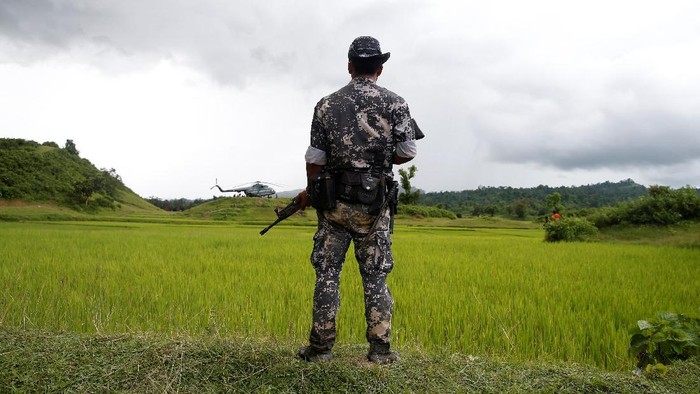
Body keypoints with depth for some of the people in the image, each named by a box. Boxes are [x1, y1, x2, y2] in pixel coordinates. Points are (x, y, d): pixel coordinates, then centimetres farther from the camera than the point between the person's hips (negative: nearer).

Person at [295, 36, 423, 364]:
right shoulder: (395, 104, 0)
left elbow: (315, 159, 3)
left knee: (327, 273, 8)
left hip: (333, 201, 1)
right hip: (373, 204, 0)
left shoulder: (327, 104, 2)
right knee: (375, 276, 8)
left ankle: (321, 346, 13)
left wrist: (311, 192, 19)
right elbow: (407, 152, -1)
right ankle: (380, 349, 11)